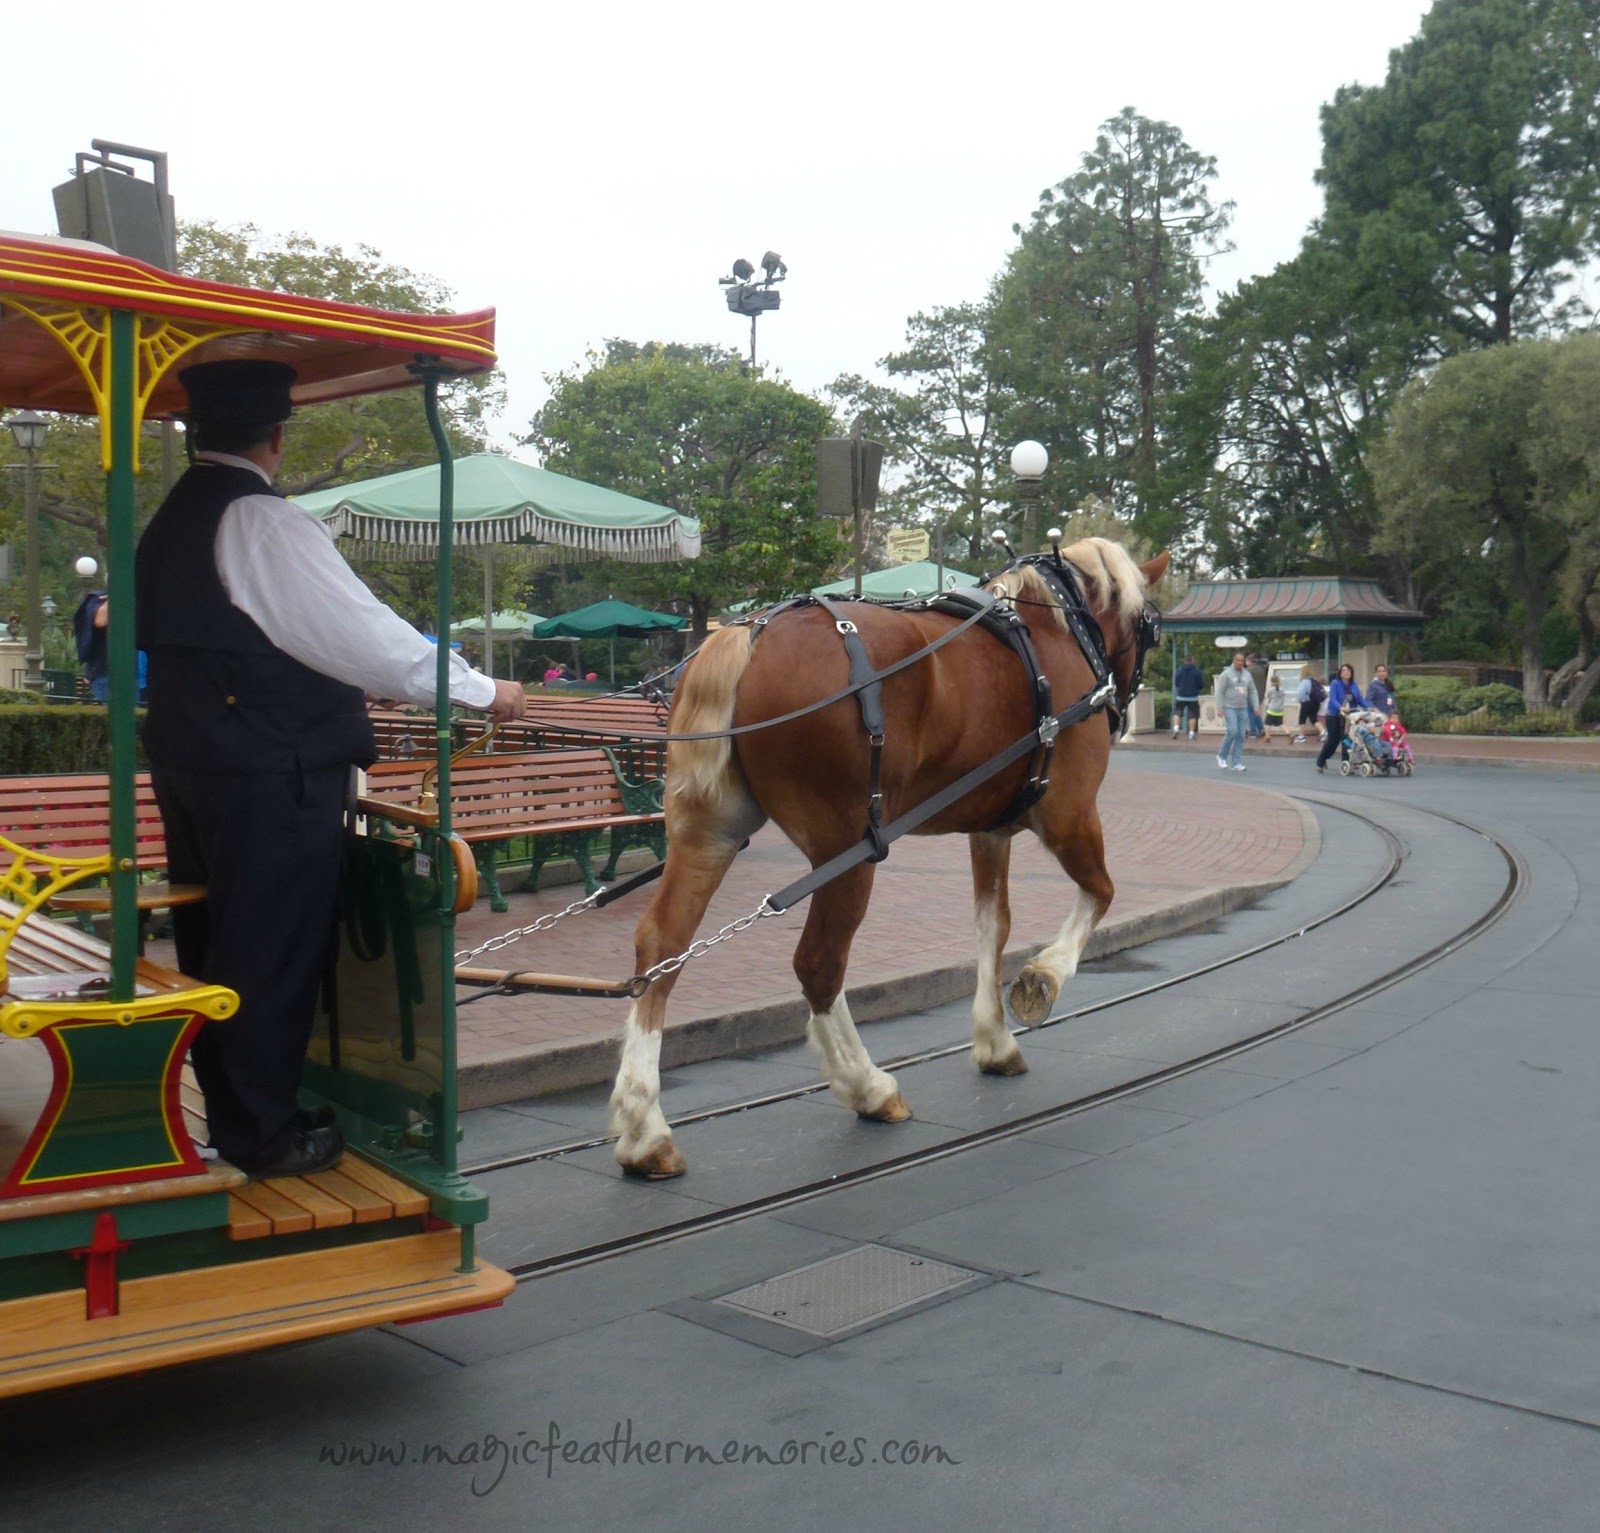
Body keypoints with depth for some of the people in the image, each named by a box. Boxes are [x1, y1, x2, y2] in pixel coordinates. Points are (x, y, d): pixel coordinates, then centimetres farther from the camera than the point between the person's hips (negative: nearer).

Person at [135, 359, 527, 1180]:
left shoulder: (170, 521, 11)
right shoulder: (265, 523, -16)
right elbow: (366, 634, -19)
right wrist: (482, 690, -10)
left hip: (189, 763, 9)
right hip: (272, 774, -9)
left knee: (214, 942, 17)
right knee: (273, 952, 2)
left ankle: (230, 1110, 30)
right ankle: (259, 1134, 12)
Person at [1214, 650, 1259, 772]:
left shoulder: (1247, 675, 12)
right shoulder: (1226, 674, -3)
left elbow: (1253, 692, 15)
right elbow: (1220, 692, -5)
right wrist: (1220, 708, -11)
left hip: (1243, 709, 5)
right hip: (1230, 708, -5)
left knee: (1241, 736, 1)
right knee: (1233, 731, -17)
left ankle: (1236, 763, 5)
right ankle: (1222, 756, 2)